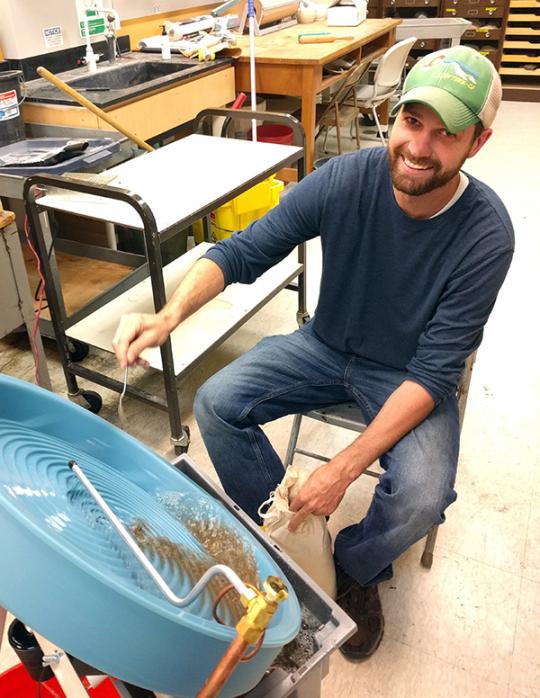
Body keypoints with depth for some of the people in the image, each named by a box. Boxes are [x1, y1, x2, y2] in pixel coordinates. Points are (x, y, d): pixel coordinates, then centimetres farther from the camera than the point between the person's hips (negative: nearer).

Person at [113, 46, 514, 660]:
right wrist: (169, 315, -34)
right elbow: (244, 251, -16)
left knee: (421, 495, -27)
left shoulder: (485, 233, -25)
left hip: (410, 376, -2)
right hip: (327, 346, 3)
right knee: (215, 403, -14)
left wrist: (344, 467, -32)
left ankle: (356, 569, 12)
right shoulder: (346, 178, -19)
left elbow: (434, 373, -25)